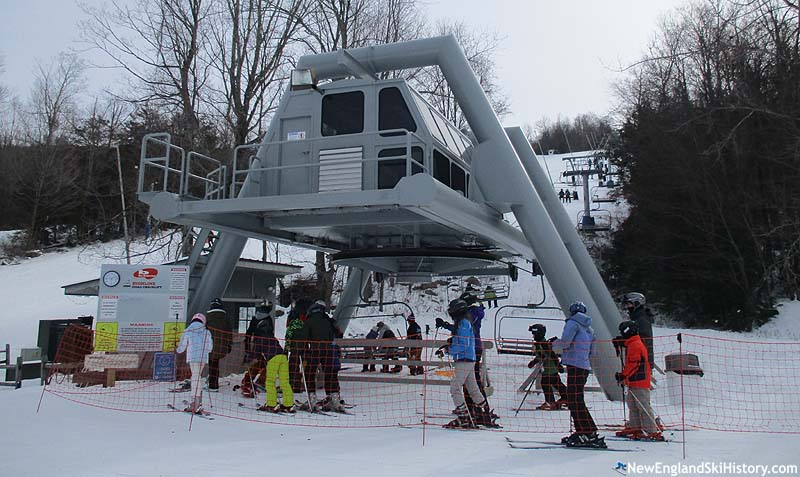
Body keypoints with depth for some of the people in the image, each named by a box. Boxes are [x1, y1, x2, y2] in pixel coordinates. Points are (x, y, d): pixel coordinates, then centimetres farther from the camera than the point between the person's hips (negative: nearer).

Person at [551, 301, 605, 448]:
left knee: (575, 400, -10)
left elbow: (564, 343, -15)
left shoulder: (572, 323, -3)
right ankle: (581, 432, 14)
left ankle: (590, 434, -14)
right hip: (585, 366, 9)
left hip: (575, 365, -9)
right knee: (574, 400, 14)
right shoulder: (589, 328, 22)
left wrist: (554, 343, 7)